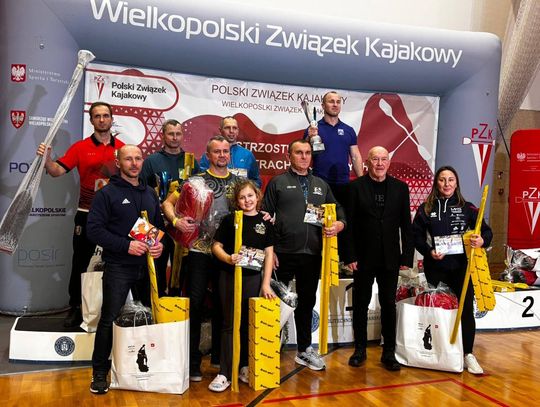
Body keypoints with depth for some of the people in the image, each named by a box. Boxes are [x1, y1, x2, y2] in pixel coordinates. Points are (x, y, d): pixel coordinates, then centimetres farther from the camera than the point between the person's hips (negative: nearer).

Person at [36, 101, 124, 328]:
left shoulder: (122, 148, 5)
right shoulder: (80, 147, 0)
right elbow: (57, 171, -7)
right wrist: (47, 159, -26)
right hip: (87, 214, -1)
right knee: (81, 262, 5)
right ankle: (75, 309, 18)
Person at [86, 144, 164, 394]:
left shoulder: (150, 194, 14)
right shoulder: (107, 193, -4)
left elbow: (160, 225, 19)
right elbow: (94, 230, -12)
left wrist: (160, 244, -2)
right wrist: (126, 245, -20)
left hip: (147, 266, 5)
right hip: (118, 268, -5)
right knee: (110, 320, 0)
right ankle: (100, 373, 14)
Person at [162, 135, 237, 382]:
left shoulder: (238, 182, 9)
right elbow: (167, 203, 0)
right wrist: (176, 221, -18)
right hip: (198, 250, -3)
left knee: (223, 304, 13)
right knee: (195, 304, -1)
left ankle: (219, 356, 29)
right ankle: (192, 362, 11)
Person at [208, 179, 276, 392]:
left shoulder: (266, 222, 3)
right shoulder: (230, 219, 0)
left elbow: (269, 253, 4)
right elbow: (216, 245, 1)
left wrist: (266, 283, -1)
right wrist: (228, 258, -20)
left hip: (253, 278, 1)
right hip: (229, 277, -1)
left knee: (248, 324, 10)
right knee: (230, 324, 2)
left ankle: (245, 367, 26)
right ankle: (225, 373, 7)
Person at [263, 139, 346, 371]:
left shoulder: (321, 185, 15)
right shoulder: (278, 183, 2)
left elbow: (339, 213, 14)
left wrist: (338, 226, -9)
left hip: (312, 255, 4)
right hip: (284, 253, -4)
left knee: (307, 302, 15)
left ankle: (304, 350, 29)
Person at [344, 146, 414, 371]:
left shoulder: (400, 188, 4)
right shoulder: (356, 186, -2)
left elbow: (406, 225, 4)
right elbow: (349, 224, -5)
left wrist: (407, 256, -1)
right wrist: (350, 256, -10)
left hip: (390, 258, 2)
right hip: (363, 257, -1)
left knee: (389, 304, 9)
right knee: (361, 304, 10)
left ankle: (389, 352, 21)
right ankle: (360, 349, 25)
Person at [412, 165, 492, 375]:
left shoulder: (466, 207, 1)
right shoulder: (426, 208, 1)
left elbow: (486, 231, 2)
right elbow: (417, 236, 2)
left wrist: (482, 240, -21)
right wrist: (429, 251, -14)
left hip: (460, 266, 0)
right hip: (434, 267, 0)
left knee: (466, 309, -3)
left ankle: (468, 354, 11)